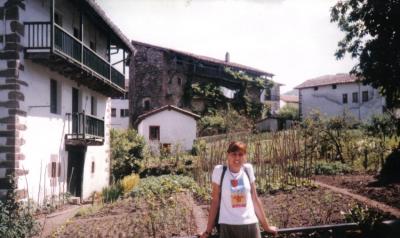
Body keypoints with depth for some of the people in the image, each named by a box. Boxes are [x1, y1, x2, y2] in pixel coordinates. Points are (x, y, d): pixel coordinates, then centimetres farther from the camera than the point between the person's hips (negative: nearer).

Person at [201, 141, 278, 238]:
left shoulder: (248, 169, 3)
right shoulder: (219, 171, -4)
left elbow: (255, 199, 10)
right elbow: (215, 201, 1)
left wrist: (266, 226, 15)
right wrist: (208, 230, 2)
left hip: (250, 225, 3)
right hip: (228, 226, -2)